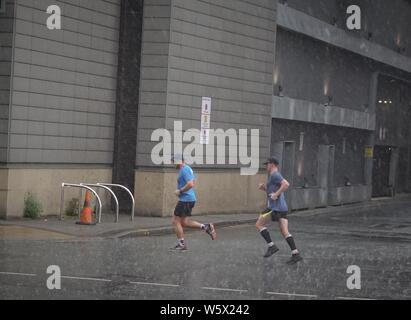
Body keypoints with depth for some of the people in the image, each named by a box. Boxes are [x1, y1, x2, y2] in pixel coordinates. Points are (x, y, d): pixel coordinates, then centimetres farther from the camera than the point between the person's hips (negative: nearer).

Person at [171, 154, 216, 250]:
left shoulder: (184, 170, -17)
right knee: (183, 222, 16)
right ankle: (205, 227, 10)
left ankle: (181, 244, 4)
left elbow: (190, 184, -28)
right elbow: (192, 182, 27)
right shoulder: (187, 168, 15)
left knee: (176, 222, -1)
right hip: (190, 198, 10)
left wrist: (180, 191, -17)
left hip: (185, 200, -10)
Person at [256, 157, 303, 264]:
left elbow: (286, 184, -24)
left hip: (275, 207, -9)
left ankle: (271, 246, -4)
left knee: (259, 224, 2)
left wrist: (276, 194, -23)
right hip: (283, 207, 9)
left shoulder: (274, 175, -8)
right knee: (284, 231, 4)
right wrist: (264, 188, 15)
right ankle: (295, 254, -5)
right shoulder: (273, 175, 22)